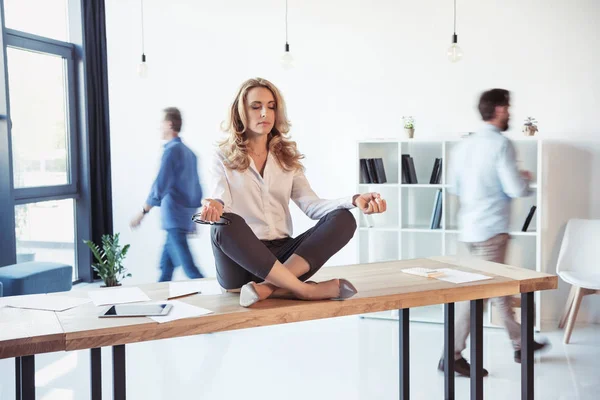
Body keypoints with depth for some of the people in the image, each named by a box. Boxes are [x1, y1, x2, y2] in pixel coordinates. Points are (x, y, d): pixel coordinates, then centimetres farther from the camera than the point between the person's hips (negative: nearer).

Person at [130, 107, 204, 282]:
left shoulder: (171, 150, -12)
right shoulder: (188, 152, 13)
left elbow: (161, 185, -17)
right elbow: (196, 188, 17)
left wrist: (142, 213, -11)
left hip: (174, 217, -9)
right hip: (185, 217, 9)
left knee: (188, 266, -8)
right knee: (166, 263, 17)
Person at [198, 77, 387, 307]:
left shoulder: (287, 157, 14)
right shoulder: (224, 158, 5)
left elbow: (310, 204, 1)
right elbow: (221, 204, -11)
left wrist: (353, 201, -18)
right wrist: (214, 207, -38)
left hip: (281, 255, 4)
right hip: (240, 262, -3)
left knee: (343, 219, -18)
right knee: (227, 224, -36)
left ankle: (268, 288, -34)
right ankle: (305, 290, -30)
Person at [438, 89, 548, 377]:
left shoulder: (464, 145, 9)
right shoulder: (501, 143, -13)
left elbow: (454, 188, 14)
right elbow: (516, 190, -16)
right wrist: (525, 178, 5)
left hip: (470, 227, 9)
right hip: (490, 228, -9)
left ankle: (519, 344, 34)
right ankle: (452, 356, 2)